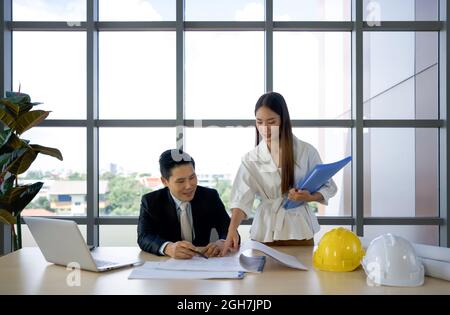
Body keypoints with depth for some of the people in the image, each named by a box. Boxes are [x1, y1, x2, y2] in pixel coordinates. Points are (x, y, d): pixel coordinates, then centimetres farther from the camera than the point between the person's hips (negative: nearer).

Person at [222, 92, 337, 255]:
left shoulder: (306, 151, -4)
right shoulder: (251, 159, -4)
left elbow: (328, 187, 4)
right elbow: (242, 198, -13)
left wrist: (309, 197, -16)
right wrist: (232, 229, -29)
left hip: (299, 232, 0)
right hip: (265, 233, 0)